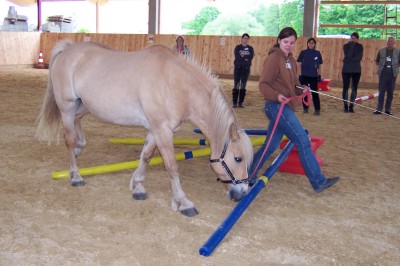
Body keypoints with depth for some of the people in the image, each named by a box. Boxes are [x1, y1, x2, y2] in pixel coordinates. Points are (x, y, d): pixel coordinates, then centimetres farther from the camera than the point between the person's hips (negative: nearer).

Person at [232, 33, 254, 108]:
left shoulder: (250, 48, 9)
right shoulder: (237, 48, 5)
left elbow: (250, 57, -6)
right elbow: (237, 57, -8)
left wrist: (242, 57, -13)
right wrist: (245, 59, -12)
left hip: (246, 69, 2)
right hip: (238, 68, -1)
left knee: (243, 86, 3)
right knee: (236, 86, -5)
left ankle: (241, 103, 7)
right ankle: (234, 102, -2)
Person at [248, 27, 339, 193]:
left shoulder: (291, 60, 15)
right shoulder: (274, 58, -12)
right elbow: (263, 85, -15)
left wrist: (300, 89, 1)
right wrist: (277, 95, -31)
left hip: (285, 107, 9)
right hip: (277, 106, -9)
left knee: (271, 145, 12)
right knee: (303, 142, -5)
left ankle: (249, 175, 22)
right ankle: (318, 182, 4)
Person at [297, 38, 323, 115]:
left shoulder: (317, 53, 5)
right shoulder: (303, 53, 3)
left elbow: (319, 66, 9)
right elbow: (300, 64, 5)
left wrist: (319, 75, 4)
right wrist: (300, 73, 0)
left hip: (314, 76, 0)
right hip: (304, 76, 1)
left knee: (315, 93, -4)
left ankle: (317, 109, -1)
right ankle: (305, 108, 17)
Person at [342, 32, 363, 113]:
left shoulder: (360, 46, 5)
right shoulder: (346, 46, 3)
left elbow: (359, 57, -8)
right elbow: (348, 55, -14)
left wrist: (349, 60, -14)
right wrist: (352, 45, -14)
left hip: (356, 70, 1)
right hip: (346, 70, -1)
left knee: (354, 89, 2)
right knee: (345, 88, -2)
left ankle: (351, 106, 8)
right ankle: (345, 106, 5)